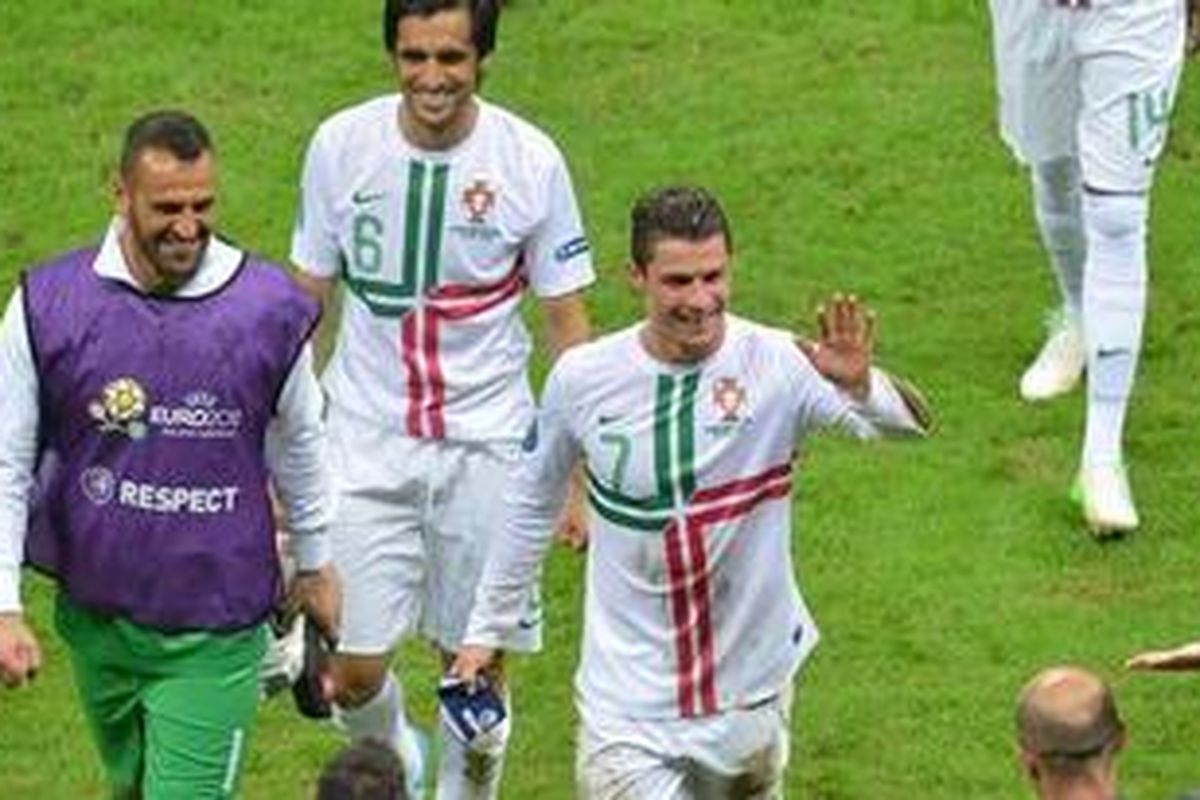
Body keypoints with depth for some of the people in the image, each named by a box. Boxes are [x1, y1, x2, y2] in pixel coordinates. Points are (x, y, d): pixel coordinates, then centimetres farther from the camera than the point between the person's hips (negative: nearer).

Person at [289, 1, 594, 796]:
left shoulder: (530, 160, -10)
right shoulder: (342, 146, -6)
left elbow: (567, 321, -1)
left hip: (486, 447, -1)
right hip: (367, 444, 1)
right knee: (354, 671, -1)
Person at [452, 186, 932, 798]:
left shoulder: (776, 365, -15)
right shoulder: (582, 378, -7)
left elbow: (908, 422, -29)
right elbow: (532, 503, 10)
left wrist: (859, 387, -51)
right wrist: (488, 627, 17)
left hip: (748, 694, 0)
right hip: (627, 698, 0)